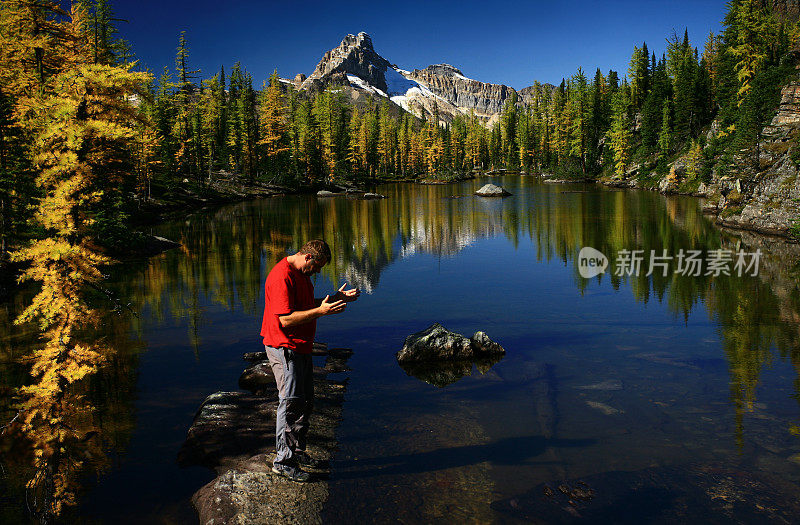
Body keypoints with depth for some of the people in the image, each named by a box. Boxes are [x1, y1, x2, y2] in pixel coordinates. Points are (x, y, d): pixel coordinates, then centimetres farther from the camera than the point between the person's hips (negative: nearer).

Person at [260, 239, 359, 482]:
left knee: (306, 402, 16)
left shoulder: (302, 273, 11)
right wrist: (321, 311, -28)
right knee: (291, 403, -4)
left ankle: (297, 451, 29)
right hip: (284, 349, -10)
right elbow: (286, 319, -25)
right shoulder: (281, 277, -21)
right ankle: (283, 460, 8)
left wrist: (337, 297, 11)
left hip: (301, 348, 10)